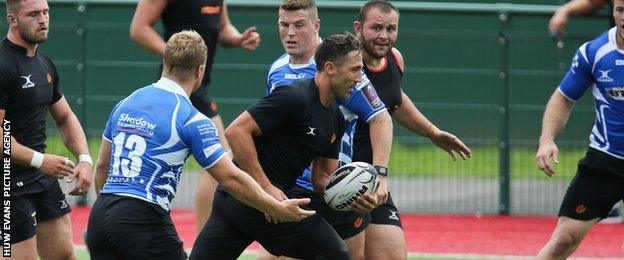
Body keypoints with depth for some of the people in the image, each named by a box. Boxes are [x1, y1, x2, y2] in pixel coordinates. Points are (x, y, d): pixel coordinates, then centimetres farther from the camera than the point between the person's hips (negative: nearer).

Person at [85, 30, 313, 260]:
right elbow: (230, 179, -7)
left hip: (100, 215, 7)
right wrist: (278, 210, 2)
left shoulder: (125, 103, 13)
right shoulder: (191, 120, -7)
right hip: (143, 221, -7)